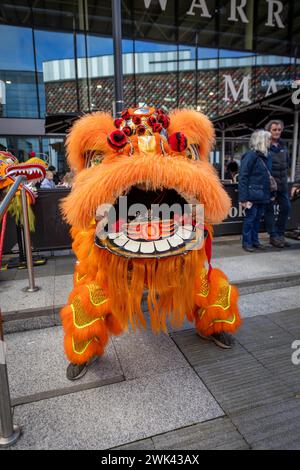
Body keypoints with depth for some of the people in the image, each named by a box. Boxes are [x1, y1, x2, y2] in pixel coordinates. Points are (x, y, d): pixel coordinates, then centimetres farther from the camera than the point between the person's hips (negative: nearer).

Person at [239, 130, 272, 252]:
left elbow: (267, 176, 16)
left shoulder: (267, 156, 11)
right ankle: (247, 242, 14)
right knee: (250, 218, 2)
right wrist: (243, 198, -20)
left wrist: (271, 193, 8)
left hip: (263, 194, 7)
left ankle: (255, 240, 26)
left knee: (257, 218, 14)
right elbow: (243, 177, -15)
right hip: (253, 194, -7)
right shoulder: (250, 155, -12)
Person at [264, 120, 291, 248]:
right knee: (270, 209, 1)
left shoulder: (283, 145, 13)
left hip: (282, 183, 7)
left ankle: (280, 234, 22)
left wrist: (284, 173, 14)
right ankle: (273, 236, 11)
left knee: (286, 207, 9)